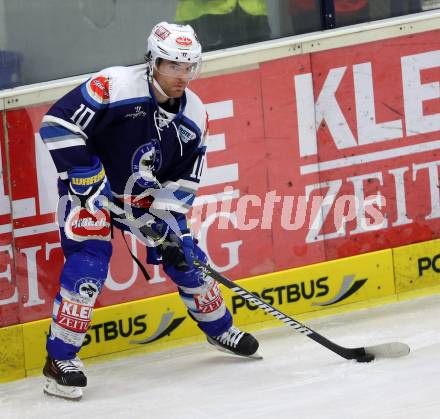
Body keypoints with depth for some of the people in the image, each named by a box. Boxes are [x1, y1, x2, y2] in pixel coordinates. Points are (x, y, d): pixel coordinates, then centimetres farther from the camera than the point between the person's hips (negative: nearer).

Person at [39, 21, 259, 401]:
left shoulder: (194, 116, -7)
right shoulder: (115, 86, -28)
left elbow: (184, 177, 0)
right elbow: (58, 123, -30)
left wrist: (168, 220, -12)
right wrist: (85, 177, -30)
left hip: (145, 194, 6)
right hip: (88, 187, -6)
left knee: (183, 254, 8)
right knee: (89, 260, -22)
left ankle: (219, 327, 34)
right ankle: (60, 358, -14)